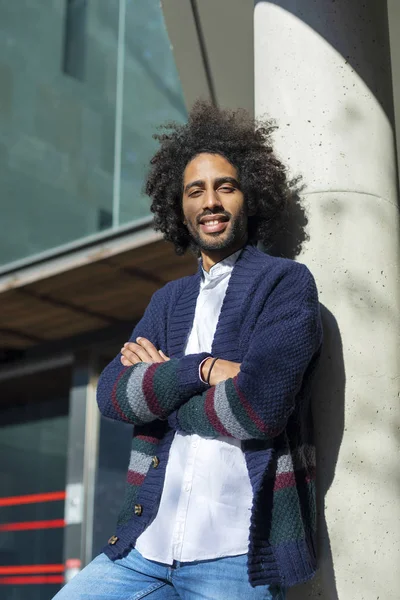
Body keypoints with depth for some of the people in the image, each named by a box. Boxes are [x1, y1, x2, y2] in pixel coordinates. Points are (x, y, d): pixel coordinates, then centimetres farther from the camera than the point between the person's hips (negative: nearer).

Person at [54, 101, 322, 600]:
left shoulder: (287, 283, -2)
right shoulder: (169, 301, 15)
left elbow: (258, 407, -16)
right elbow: (111, 394, 1)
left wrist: (159, 381, -2)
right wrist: (200, 368, -15)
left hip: (237, 556, -5)